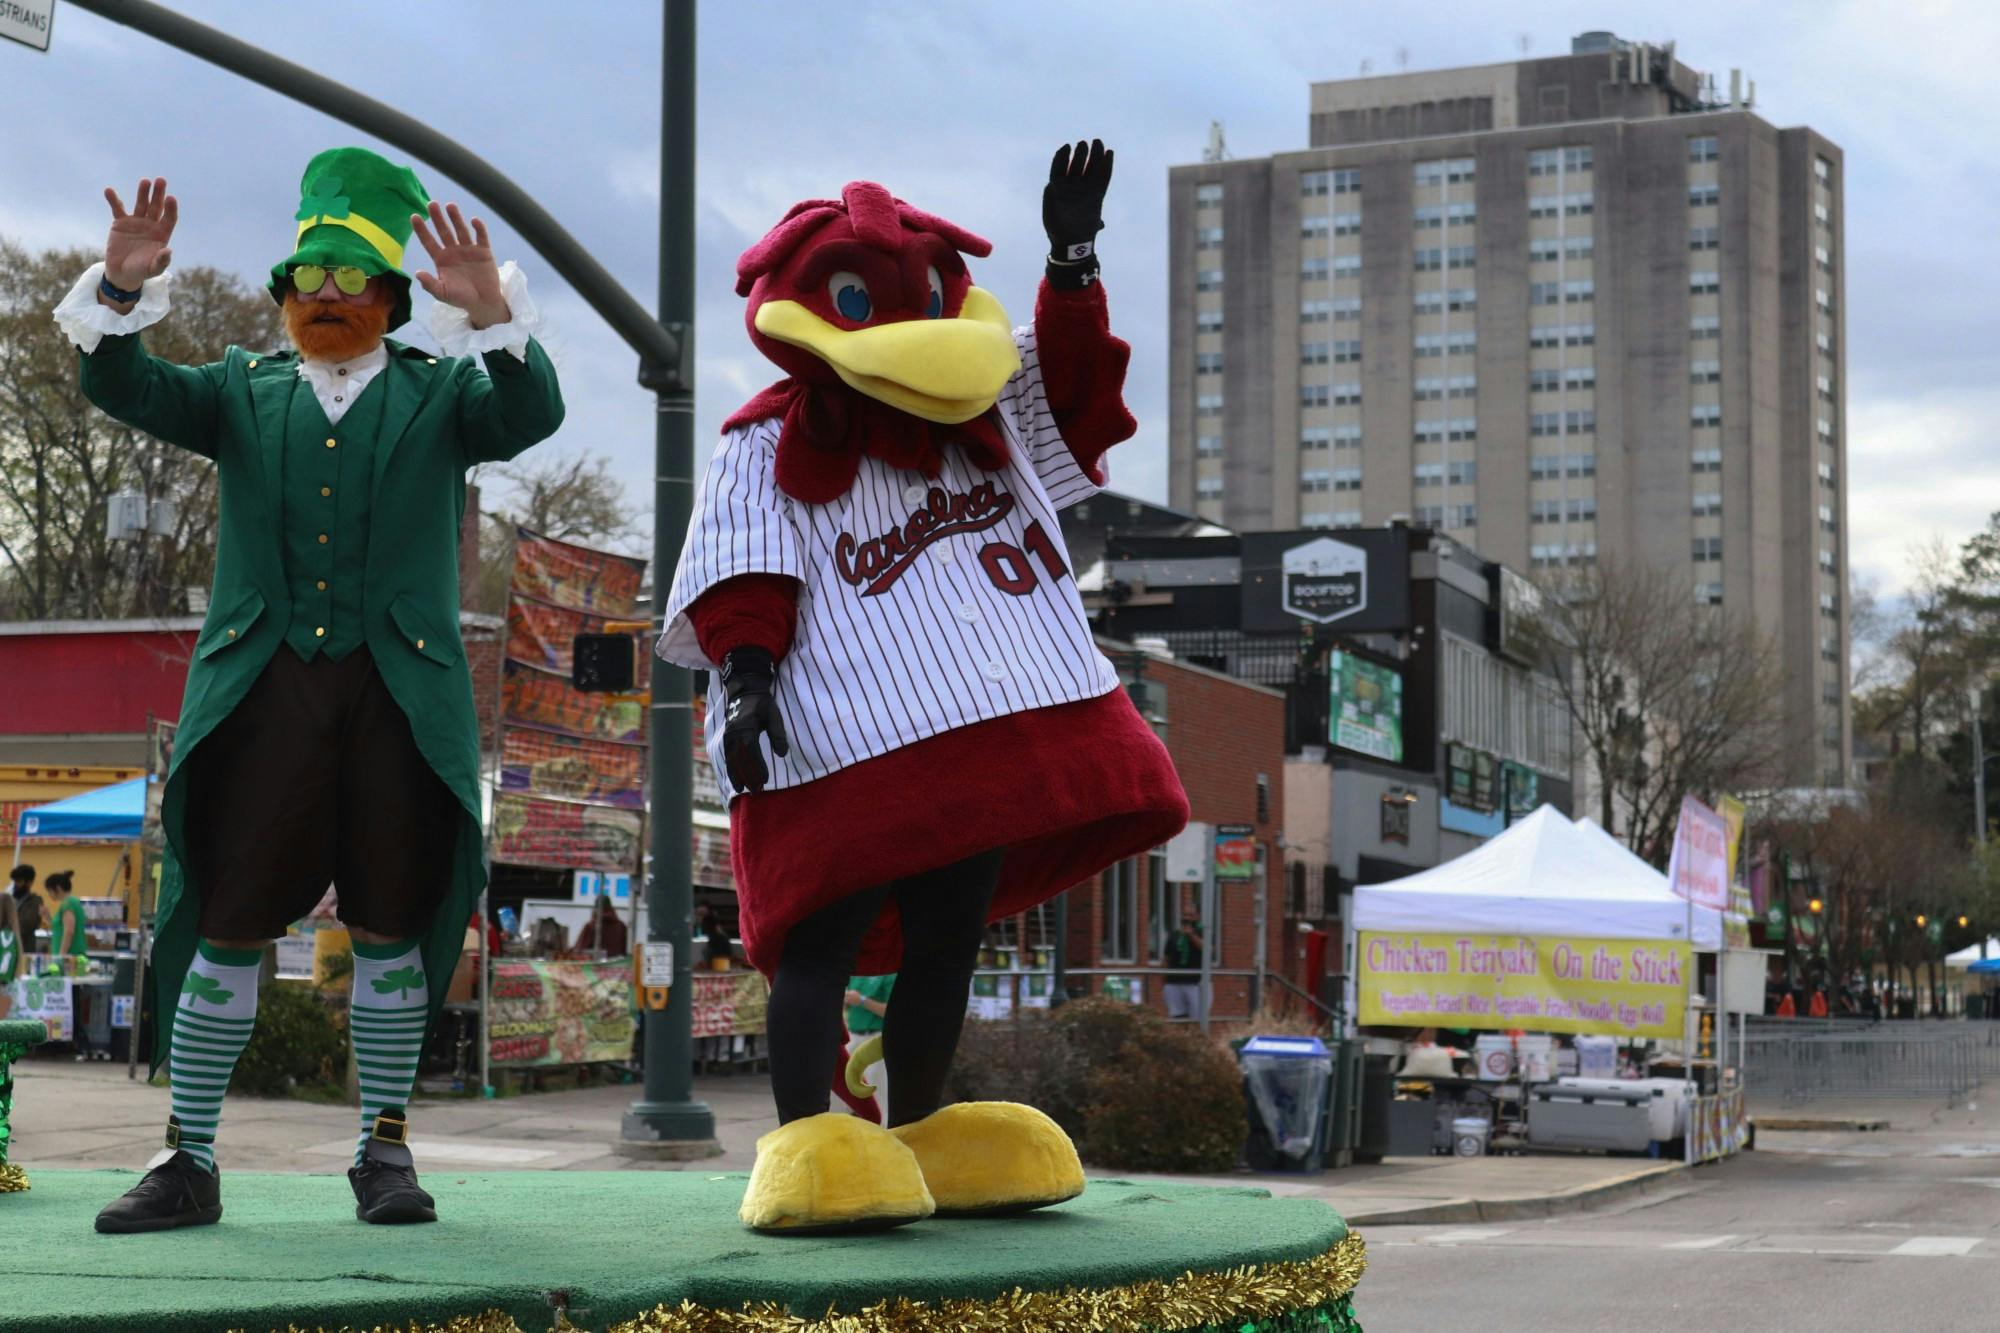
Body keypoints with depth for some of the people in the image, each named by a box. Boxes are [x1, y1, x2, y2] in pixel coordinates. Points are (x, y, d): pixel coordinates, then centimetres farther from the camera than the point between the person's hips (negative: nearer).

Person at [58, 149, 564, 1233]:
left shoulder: (440, 393, 12)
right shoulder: (243, 393, 17)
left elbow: (531, 414, -7)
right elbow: (126, 389, 3)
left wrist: (491, 315, -24)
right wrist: (122, 290, -16)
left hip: (400, 692, 0)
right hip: (265, 686, 1)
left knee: (390, 921, 3)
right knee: (230, 918, -1)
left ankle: (385, 1150, 13)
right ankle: (189, 1161, 5)